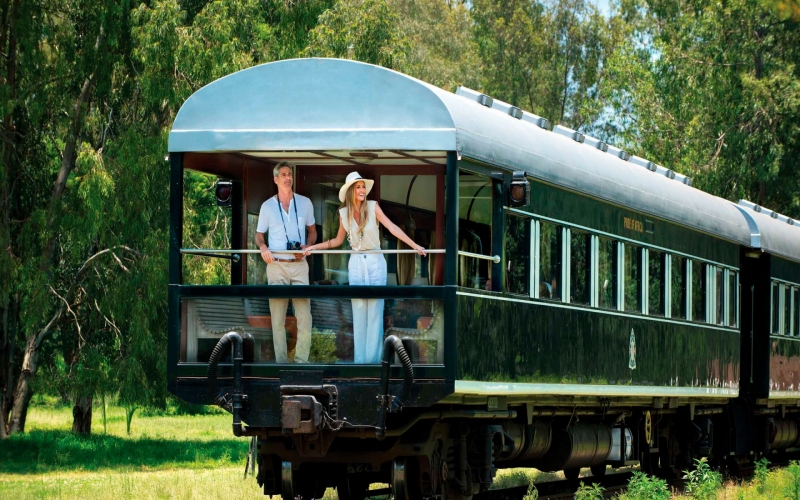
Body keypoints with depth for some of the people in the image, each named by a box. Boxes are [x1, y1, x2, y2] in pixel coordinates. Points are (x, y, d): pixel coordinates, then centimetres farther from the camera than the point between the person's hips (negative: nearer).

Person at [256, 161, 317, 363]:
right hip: (276, 265, -1)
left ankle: (301, 360, -2)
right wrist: (262, 246, -11)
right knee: (277, 317, 0)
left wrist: (308, 246, -3)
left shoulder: (304, 203, 6)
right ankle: (281, 361, 4)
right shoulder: (267, 206, 3)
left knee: (304, 315, -6)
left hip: (299, 265, 1)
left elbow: (312, 230, 17)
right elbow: (259, 234, 11)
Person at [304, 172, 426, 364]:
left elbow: (392, 228, -10)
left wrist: (414, 245, -17)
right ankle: (360, 359, 6)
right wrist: (313, 247, 11)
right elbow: (338, 240, 15)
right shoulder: (344, 213, 3)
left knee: (375, 310, -2)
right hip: (356, 263, 2)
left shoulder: (373, 207, -5)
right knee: (358, 311, 3)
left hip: (375, 262, -2)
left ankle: (373, 358, 0)